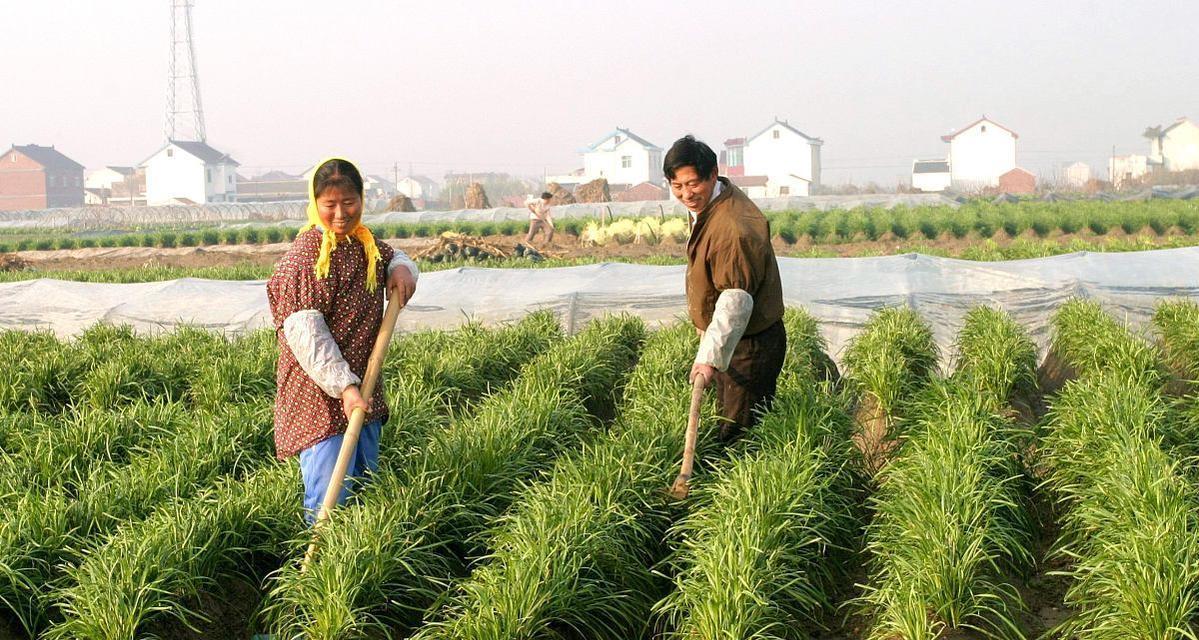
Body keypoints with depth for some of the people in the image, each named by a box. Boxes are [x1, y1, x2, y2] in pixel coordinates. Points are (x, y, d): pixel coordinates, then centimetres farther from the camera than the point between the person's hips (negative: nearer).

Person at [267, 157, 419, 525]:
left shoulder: (363, 244, 8)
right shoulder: (306, 255, -17)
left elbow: (393, 256, 31)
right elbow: (305, 333, -24)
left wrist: (402, 269, 5)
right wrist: (344, 386, -29)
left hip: (360, 389, 9)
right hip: (319, 395, -9)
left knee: (366, 483, 19)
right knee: (330, 500, -12)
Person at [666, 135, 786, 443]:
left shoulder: (733, 229, -31)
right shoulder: (706, 204, 3)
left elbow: (736, 301, -34)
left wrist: (710, 357, -42)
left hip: (749, 345, -10)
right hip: (727, 338, 10)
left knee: (741, 432, -4)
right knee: (725, 415, 19)